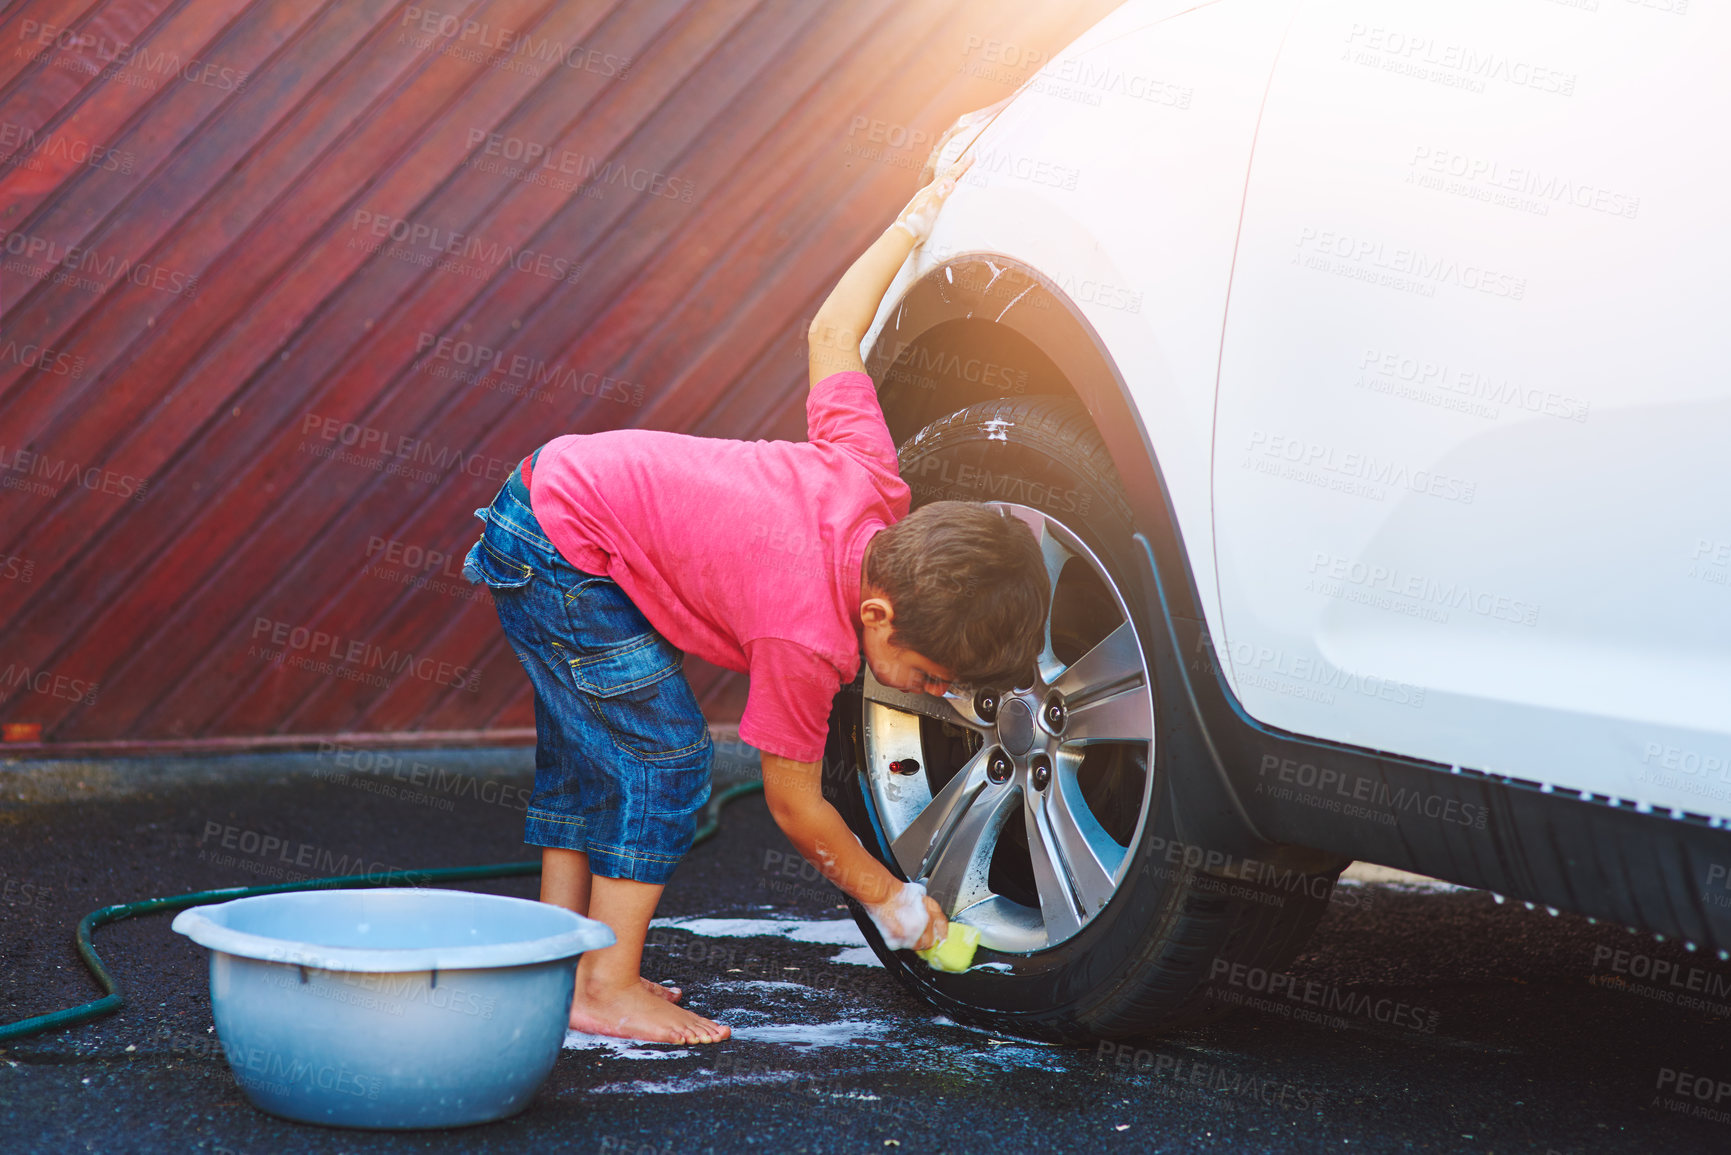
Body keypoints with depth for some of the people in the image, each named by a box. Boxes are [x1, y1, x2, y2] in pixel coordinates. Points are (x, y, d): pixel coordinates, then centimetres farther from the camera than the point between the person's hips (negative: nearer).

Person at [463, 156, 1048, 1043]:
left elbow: (832, 332, 3)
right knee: (665, 756, -10)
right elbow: (794, 802, -13)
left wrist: (918, 217, 12)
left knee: (587, 753, 17)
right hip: (563, 555, -10)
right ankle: (608, 990, -4)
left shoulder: (870, 481, -10)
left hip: (553, 487, 10)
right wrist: (887, 898, -2)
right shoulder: (806, 639, -27)